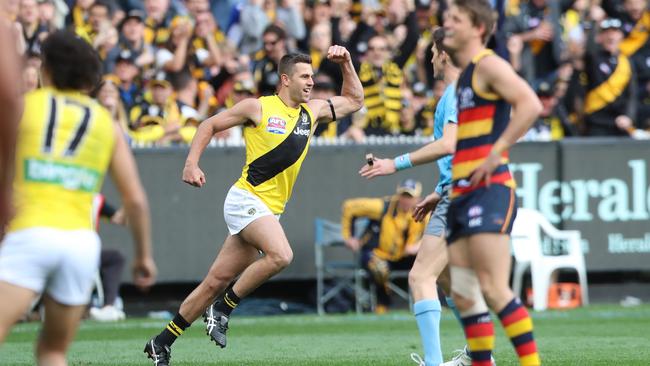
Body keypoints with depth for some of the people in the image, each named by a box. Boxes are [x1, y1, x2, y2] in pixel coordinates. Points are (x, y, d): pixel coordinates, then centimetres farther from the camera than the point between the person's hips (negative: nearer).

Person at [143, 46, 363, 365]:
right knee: (280, 255, -29)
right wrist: (192, 163, -6)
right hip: (246, 199, -6)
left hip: (269, 211, 6)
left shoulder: (312, 112, 14)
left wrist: (345, 63, 13)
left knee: (217, 281, 4)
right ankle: (223, 307, -14)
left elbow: (354, 100, 27)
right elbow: (210, 125, 5)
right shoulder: (259, 108, -3)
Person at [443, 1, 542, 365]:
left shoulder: (488, 65, -6)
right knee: (464, 295, 4)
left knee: (494, 289, -15)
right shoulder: (463, 75, 22)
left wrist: (496, 152, -20)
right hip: (463, 195, 9)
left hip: (490, 189, -9)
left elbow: (530, 105, -21)